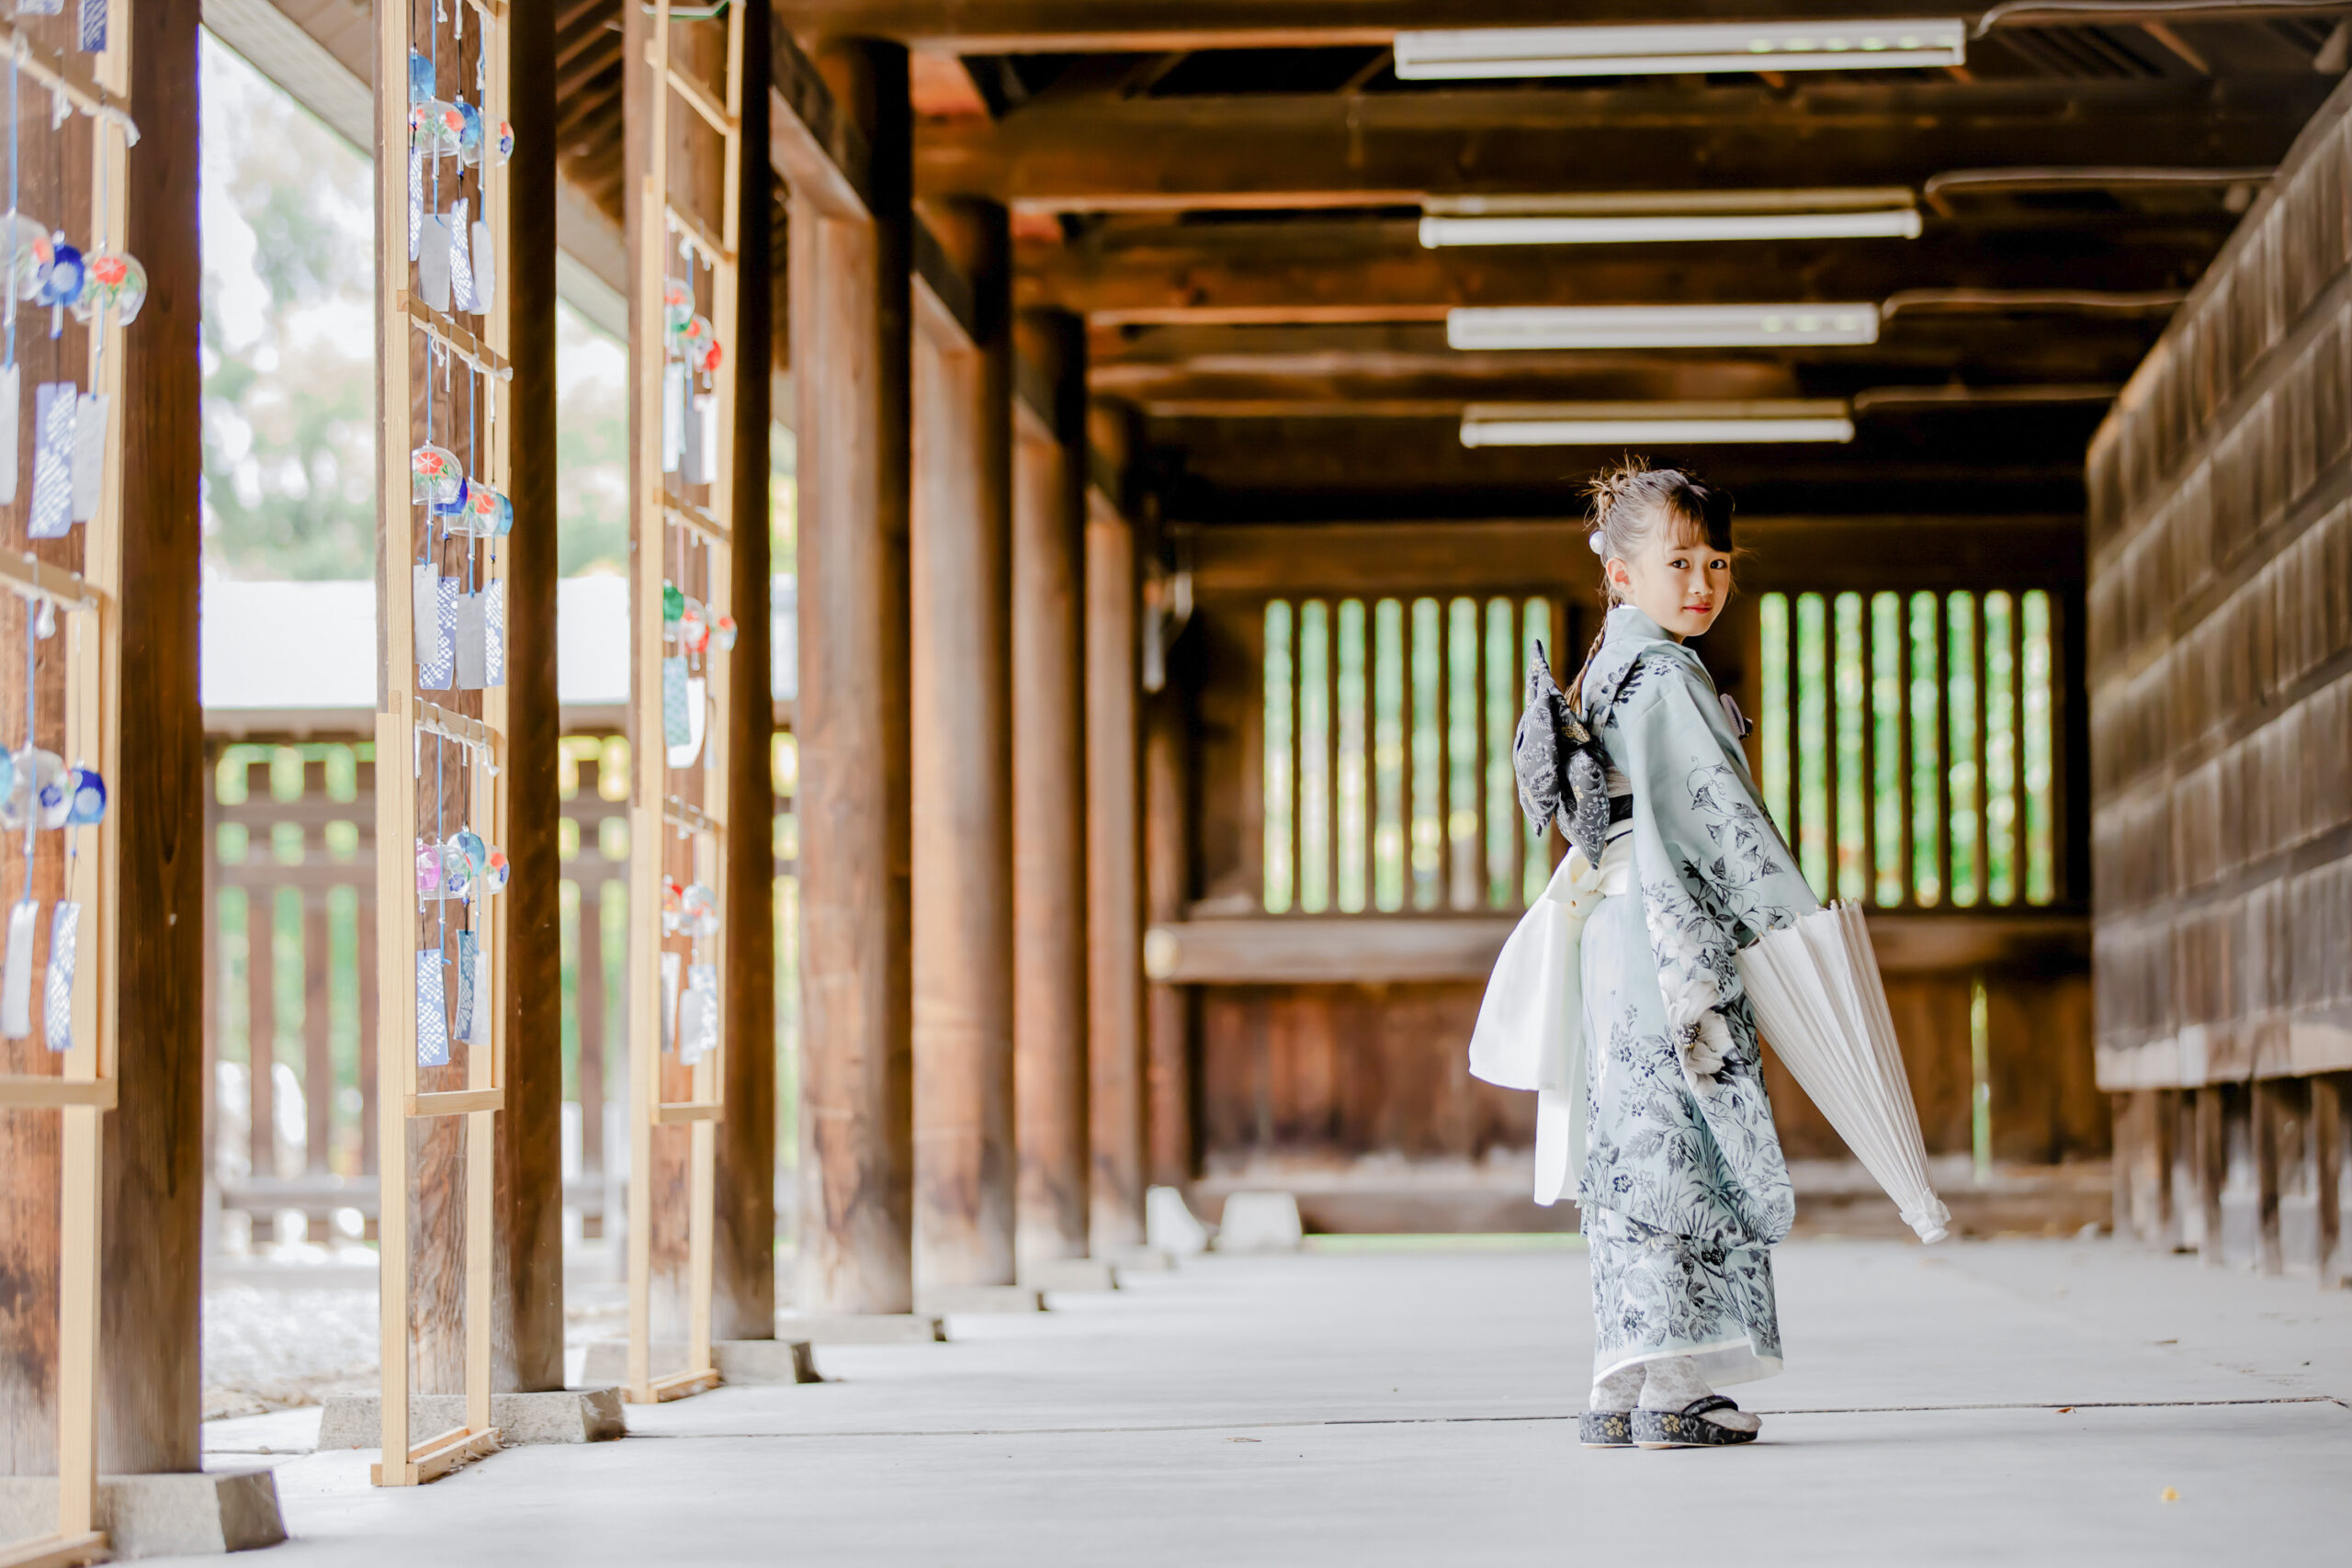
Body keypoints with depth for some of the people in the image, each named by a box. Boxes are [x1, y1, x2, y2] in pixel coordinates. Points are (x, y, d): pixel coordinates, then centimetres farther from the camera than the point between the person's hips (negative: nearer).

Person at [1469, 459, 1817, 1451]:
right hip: (1672, 939, -10)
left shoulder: (1602, 675, 18)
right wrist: (1799, 921, -12)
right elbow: (1719, 808, -16)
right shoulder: (1665, 675, -12)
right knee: (1680, 1154, -8)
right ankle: (1672, 1391, -9)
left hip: (1613, 933, 10)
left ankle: (1622, 1392, 9)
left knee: (1631, 1155, 9)